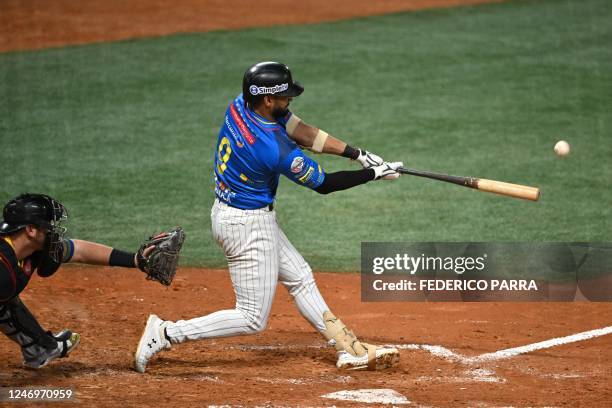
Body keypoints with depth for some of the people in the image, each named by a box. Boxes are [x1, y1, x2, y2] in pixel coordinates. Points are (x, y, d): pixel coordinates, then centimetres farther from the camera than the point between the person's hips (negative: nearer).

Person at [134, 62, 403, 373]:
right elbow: (323, 184, -15)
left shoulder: (240, 107, -8)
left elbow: (301, 131, -3)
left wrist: (358, 154, -5)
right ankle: (166, 334, -3)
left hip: (226, 210, 10)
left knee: (300, 278, 20)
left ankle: (349, 349, 28)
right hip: (249, 226, -10)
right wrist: (375, 174, -4)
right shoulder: (277, 151, -30)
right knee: (253, 318, 0)